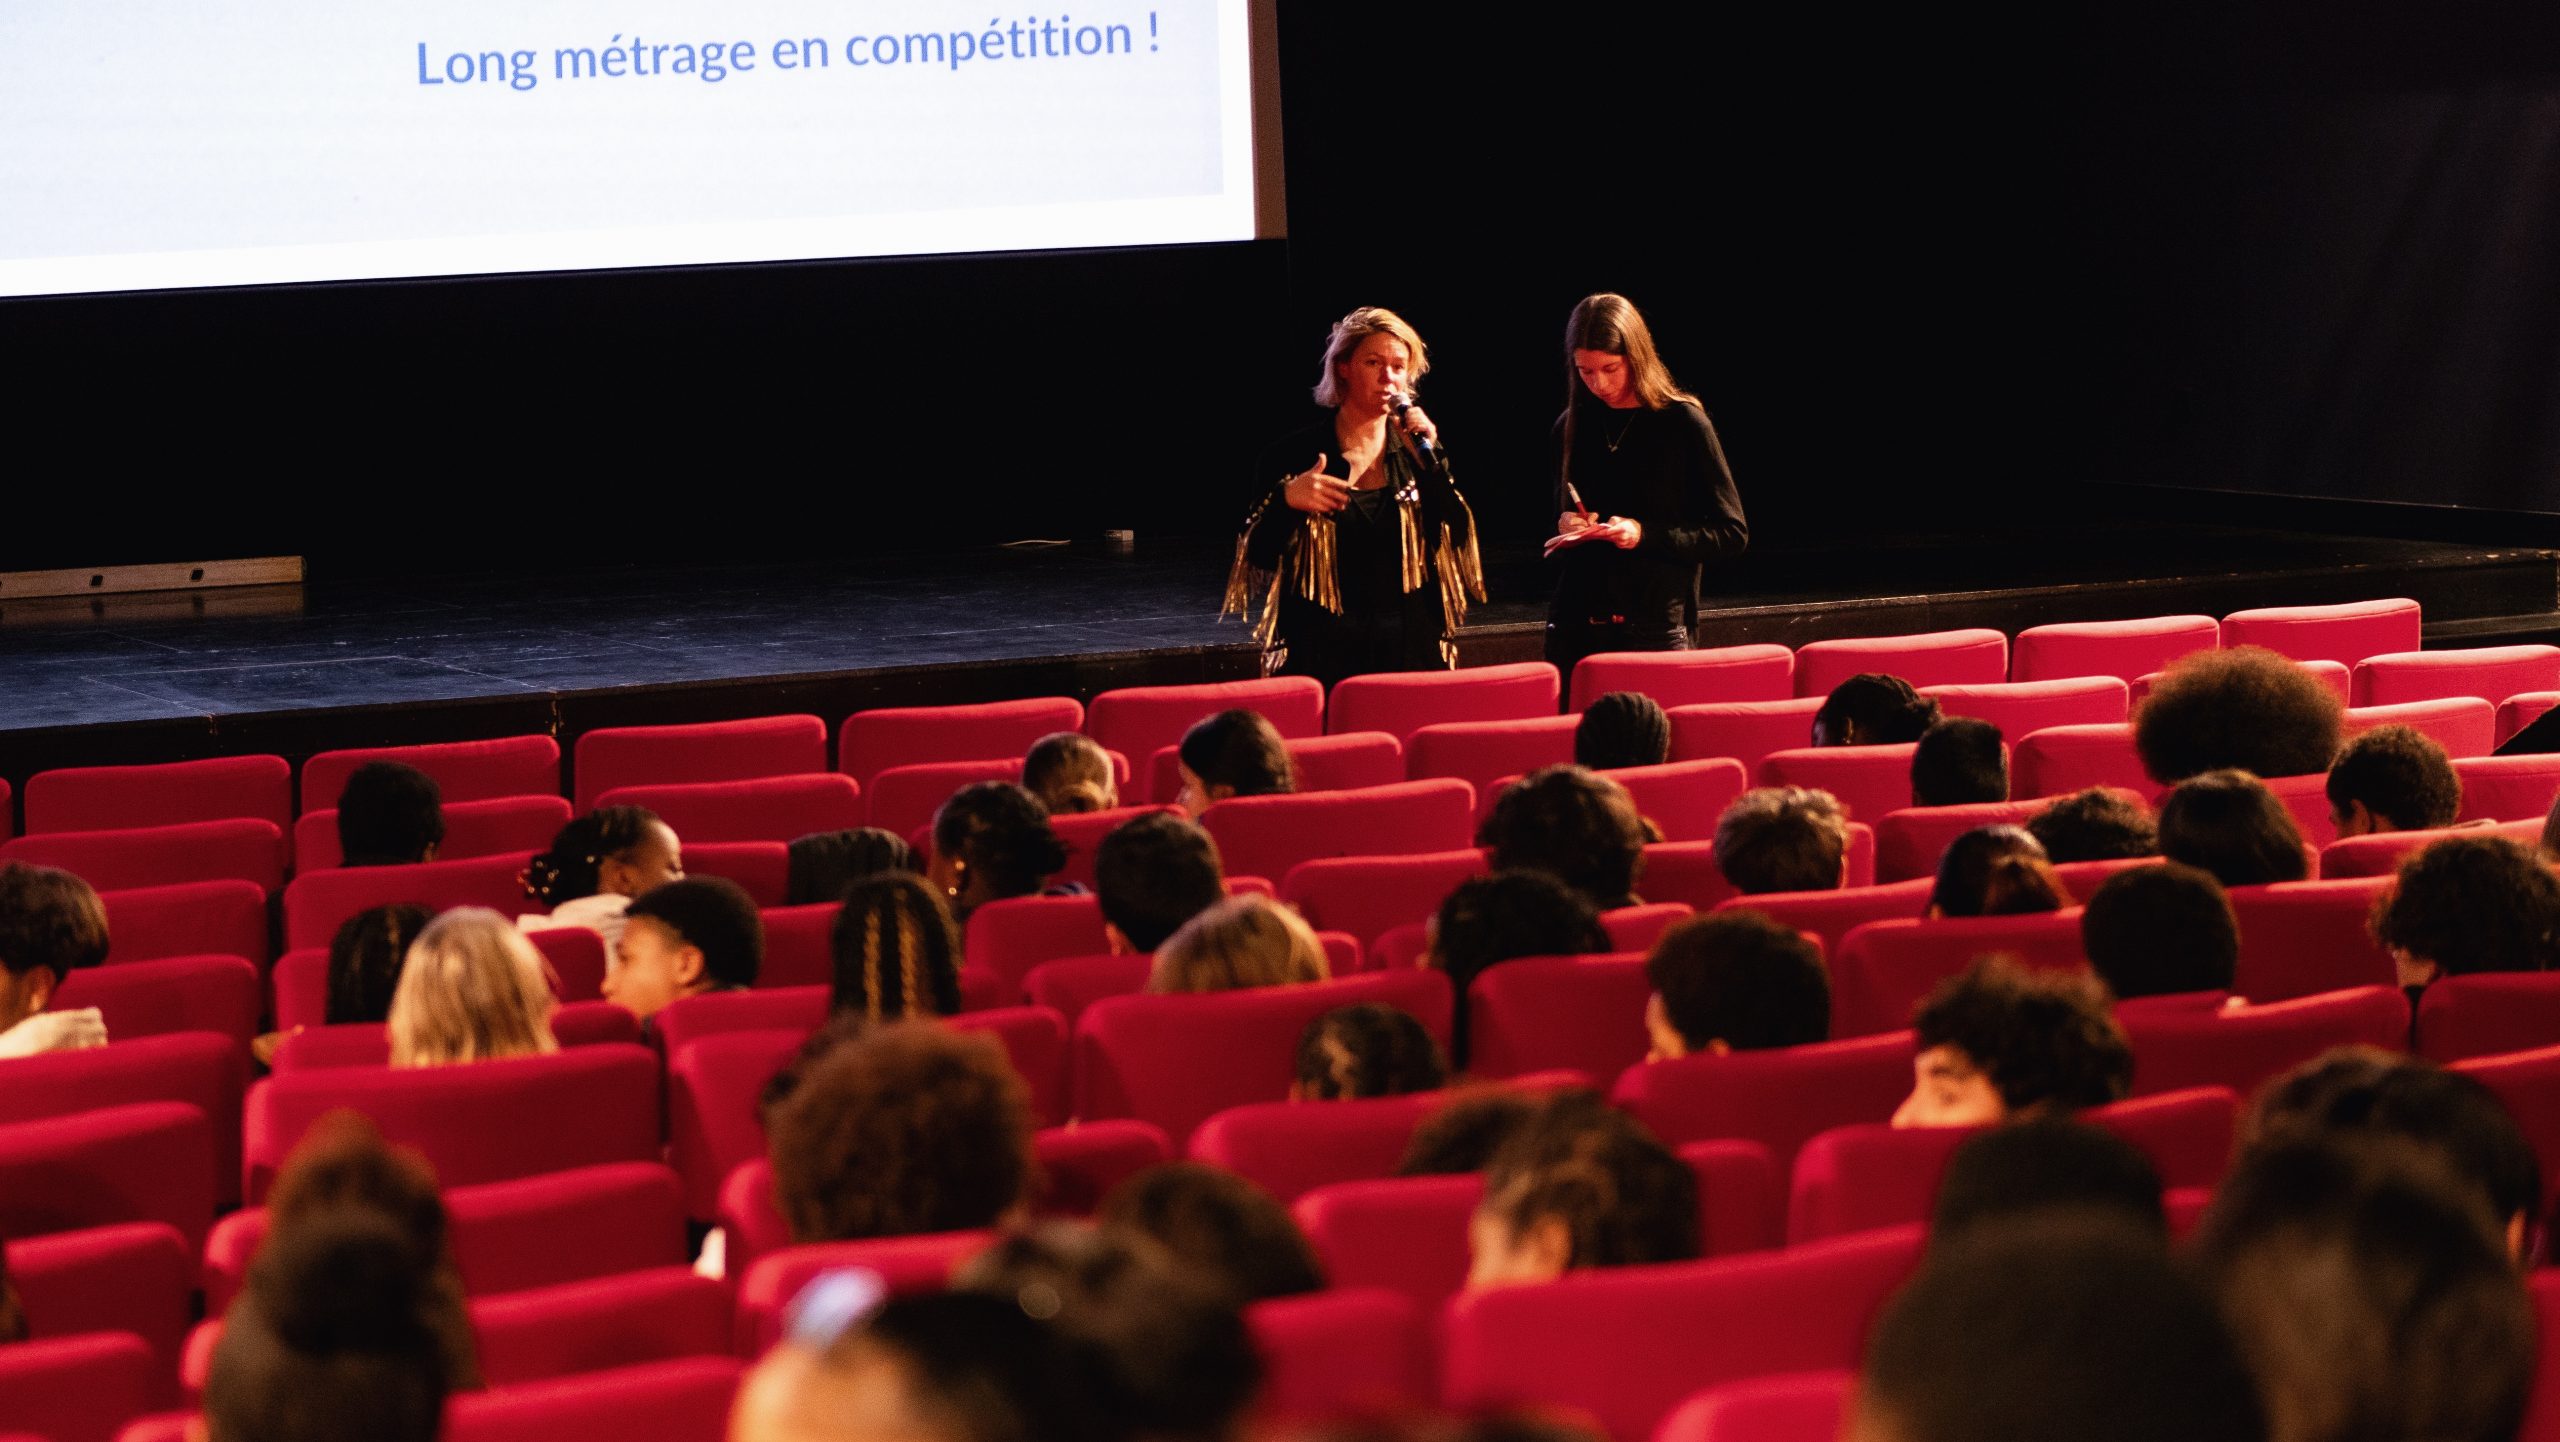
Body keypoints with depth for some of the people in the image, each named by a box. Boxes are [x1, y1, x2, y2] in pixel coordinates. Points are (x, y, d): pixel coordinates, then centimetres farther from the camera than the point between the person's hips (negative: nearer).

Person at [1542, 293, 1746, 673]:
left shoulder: (1685, 424, -4)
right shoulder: (1572, 427, 9)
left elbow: (1732, 534, -3)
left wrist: (1645, 535, -15)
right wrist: (1566, 526, 0)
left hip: (1654, 631, -4)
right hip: (1574, 628, 4)